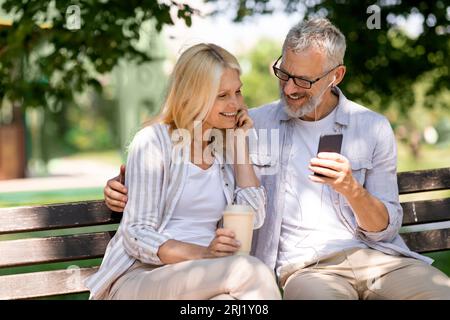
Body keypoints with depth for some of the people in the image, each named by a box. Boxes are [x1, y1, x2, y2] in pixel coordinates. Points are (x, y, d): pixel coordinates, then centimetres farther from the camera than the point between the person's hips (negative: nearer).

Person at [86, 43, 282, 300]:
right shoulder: (154, 141, -3)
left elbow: (253, 218, 3)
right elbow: (136, 236, -10)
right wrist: (202, 254, -26)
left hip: (205, 280, 5)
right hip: (139, 277, -5)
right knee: (252, 272, -33)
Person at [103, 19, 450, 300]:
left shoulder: (374, 128, 9)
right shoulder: (252, 125, 9)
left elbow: (387, 228, 8)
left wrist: (352, 189, -12)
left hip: (377, 254, 2)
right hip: (305, 265, -1)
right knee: (315, 292, -39)